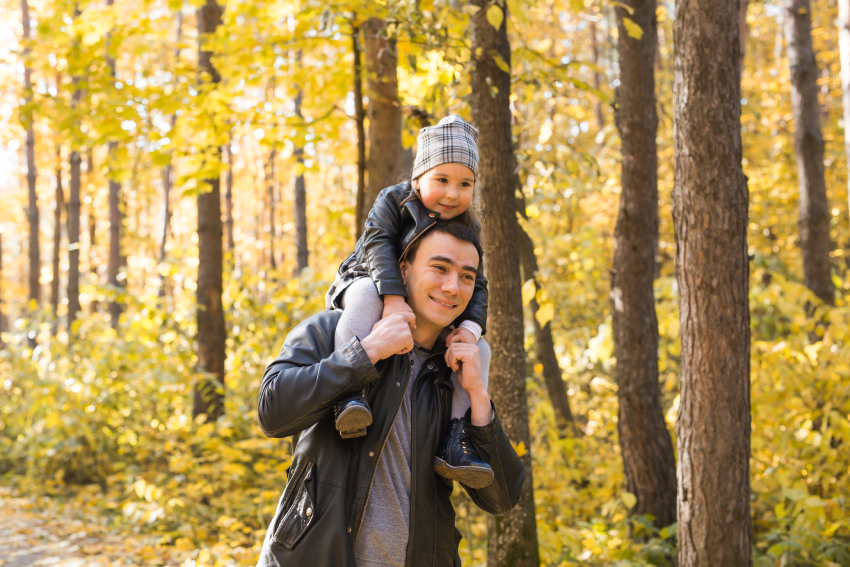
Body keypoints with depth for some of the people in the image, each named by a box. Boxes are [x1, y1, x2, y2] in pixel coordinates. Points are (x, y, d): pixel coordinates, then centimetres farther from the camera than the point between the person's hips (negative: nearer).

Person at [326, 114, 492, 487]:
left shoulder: (468, 230, -3)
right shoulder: (394, 200, -12)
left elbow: (477, 285, -7)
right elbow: (378, 244, -26)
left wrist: (470, 326, -28)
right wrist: (393, 298, -42)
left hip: (426, 315, 4)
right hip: (366, 283, -4)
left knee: (480, 350, -13)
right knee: (367, 294, -40)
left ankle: (451, 441, -18)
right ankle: (351, 392, -48)